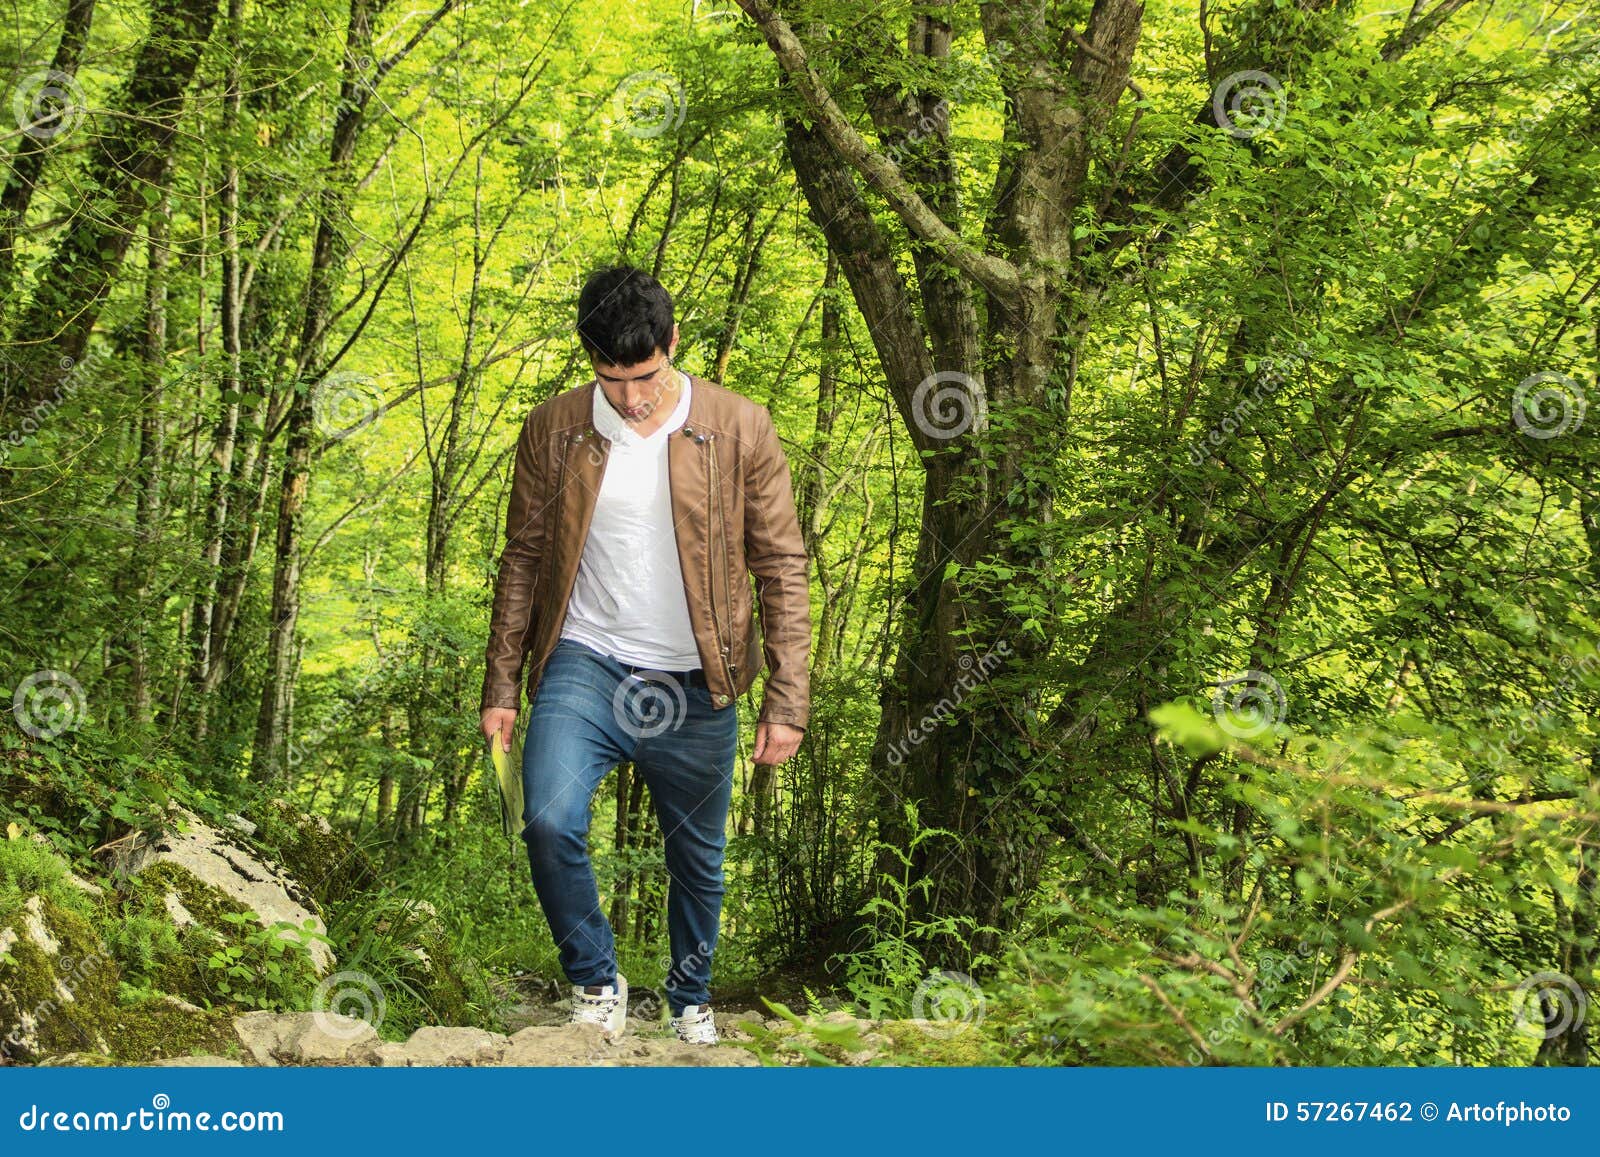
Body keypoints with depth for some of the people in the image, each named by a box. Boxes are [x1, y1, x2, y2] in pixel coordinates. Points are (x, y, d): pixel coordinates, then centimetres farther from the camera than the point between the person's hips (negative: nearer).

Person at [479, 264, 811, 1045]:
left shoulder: (740, 430, -3)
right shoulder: (553, 431, 1)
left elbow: (782, 568, -2)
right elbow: (522, 561, 8)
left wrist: (787, 700, -7)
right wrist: (501, 686, 3)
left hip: (693, 687, 0)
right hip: (583, 666, 0)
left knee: (698, 859, 10)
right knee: (550, 821, -21)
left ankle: (691, 1002, 35)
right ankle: (596, 982, 3)